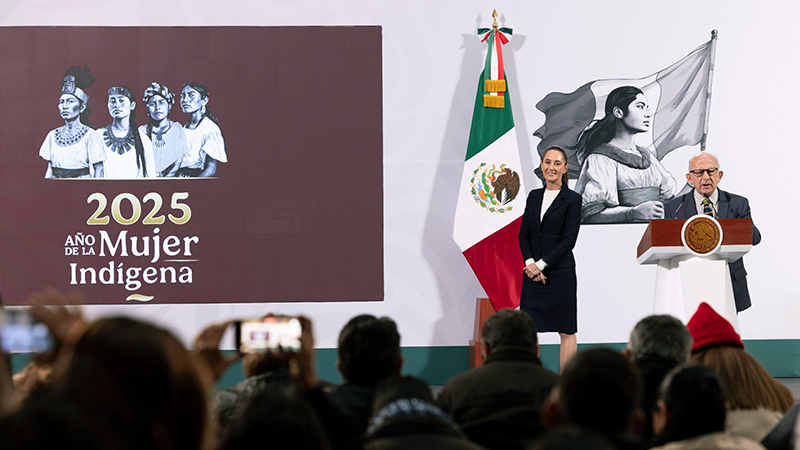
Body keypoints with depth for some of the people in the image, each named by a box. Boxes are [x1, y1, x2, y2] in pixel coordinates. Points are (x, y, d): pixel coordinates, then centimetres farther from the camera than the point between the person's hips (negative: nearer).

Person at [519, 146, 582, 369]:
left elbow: (569, 239, -10)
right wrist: (530, 262, -8)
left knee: (566, 331, 2)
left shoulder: (572, 199, -4)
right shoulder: (534, 196, 11)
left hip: (560, 271, -5)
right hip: (532, 271, 5)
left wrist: (541, 264, -15)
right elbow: (523, 234, 8)